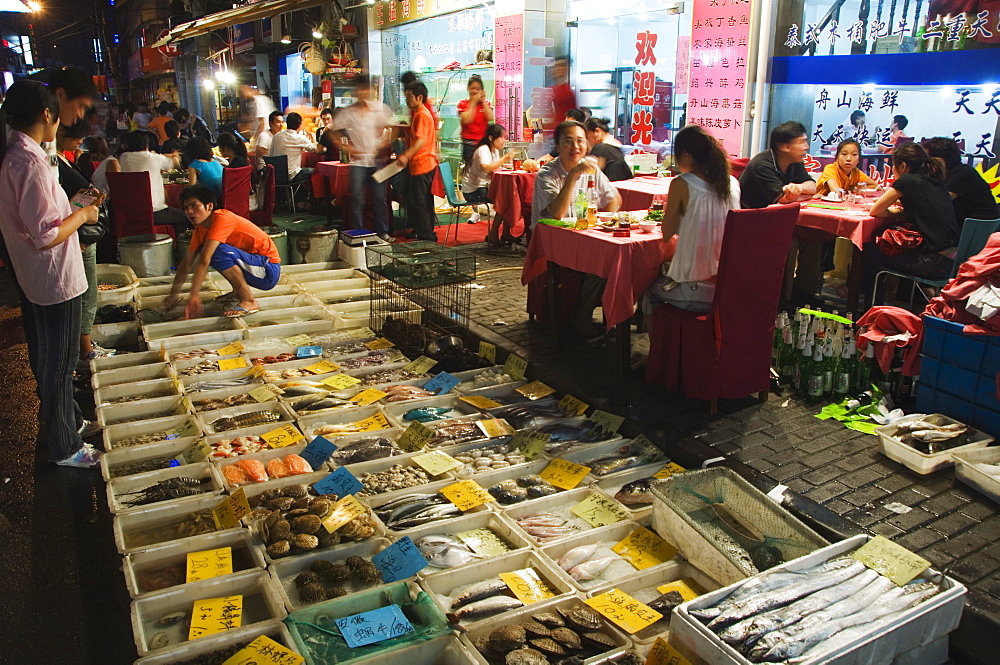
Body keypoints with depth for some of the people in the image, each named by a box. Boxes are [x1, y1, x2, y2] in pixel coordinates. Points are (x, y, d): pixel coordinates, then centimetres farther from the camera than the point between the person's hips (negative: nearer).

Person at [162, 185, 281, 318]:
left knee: (219, 251, -27)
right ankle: (238, 292, 15)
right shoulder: (201, 228, 8)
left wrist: (193, 297, -29)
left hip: (268, 272, -9)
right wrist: (173, 294, 12)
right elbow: (187, 261, 14)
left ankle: (249, 301, -18)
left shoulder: (222, 218, -19)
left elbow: (204, 260, -26)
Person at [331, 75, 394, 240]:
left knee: (380, 198, 3)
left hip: (377, 160, 1)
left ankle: (383, 232, 13)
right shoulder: (348, 112, 2)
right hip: (358, 161, 0)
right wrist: (346, 147, -3)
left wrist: (385, 145, -4)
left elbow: (390, 129, 11)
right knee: (357, 199, 0)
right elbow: (332, 132, 7)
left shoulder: (380, 109, 3)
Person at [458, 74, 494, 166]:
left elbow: (490, 118, -5)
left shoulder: (486, 103, 12)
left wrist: (483, 101, -3)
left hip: (484, 143, 2)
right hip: (469, 145, -2)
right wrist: (473, 102, -4)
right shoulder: (462, 103, 5)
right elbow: (466, 120, -11)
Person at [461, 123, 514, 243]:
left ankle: (506, 234, -3)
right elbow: (486, 168, -36)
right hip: (472, 190, -9)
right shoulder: (483, 150, -17)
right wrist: (504, 160, -40)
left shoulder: (495, 150, 13)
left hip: (484, 186, 9)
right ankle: (493, 235, -13)